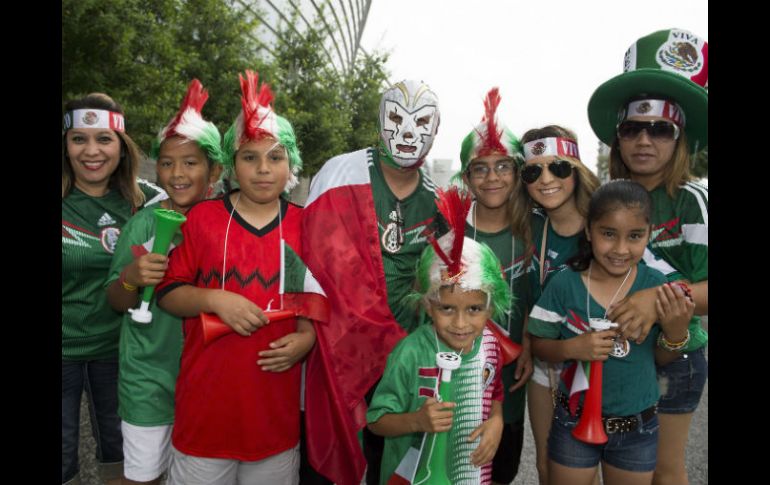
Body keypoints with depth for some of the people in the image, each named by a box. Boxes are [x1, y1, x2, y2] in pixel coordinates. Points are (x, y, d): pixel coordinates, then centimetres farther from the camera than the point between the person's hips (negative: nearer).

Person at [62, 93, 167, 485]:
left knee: (118, 441, 20)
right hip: (65, 346, -2)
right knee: (62, 452, 14)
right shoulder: (64, 203, -13)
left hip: (118, 345, 2)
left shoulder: (142, 199, -6)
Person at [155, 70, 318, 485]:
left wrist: (306, 338, -9)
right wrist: (214, 299, -17)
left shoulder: (305, 226, 1)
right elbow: (167, 293, 0)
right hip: (205, 404, -1)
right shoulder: (202, 218, -2)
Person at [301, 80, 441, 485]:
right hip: (339, 348, -4)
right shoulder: (341, 177, -10)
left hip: (401, 350, 4)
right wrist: (389, 342, -18)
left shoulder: (437, 201, 5)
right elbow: (334, 272, -17)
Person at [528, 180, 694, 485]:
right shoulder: (564, 284, -15)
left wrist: (676, 330, -19)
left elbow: (661, 358, 0)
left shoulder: (657, 286, -11)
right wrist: (572, 348, -24)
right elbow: (538, 345, -5)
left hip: (638, 427, 1)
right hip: (575, 421, -1)